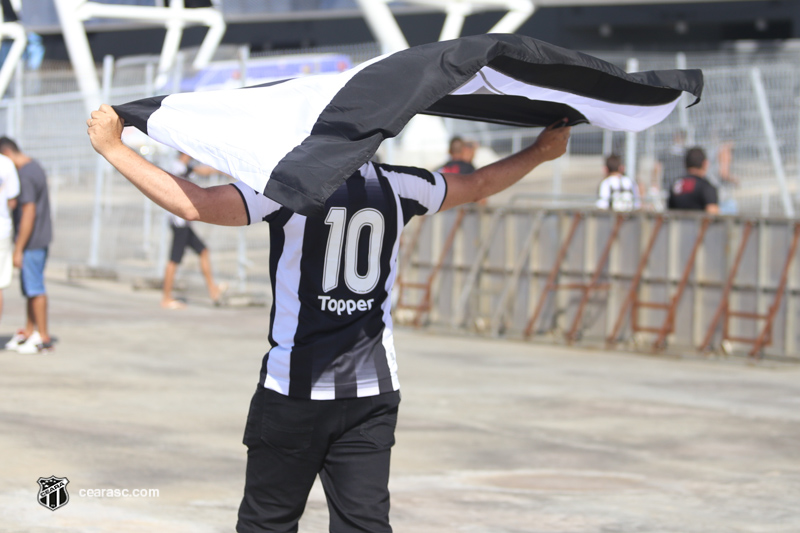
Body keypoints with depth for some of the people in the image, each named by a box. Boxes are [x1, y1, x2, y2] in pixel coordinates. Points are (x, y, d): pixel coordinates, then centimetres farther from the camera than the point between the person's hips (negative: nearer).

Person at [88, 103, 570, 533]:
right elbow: (478, 185, 21)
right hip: (374, 392, 4)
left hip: (295, 392, -4)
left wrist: (113, 148, -15)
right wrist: (542, 152, 37)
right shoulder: (396, 186, 4)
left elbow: (195, 204, -22)